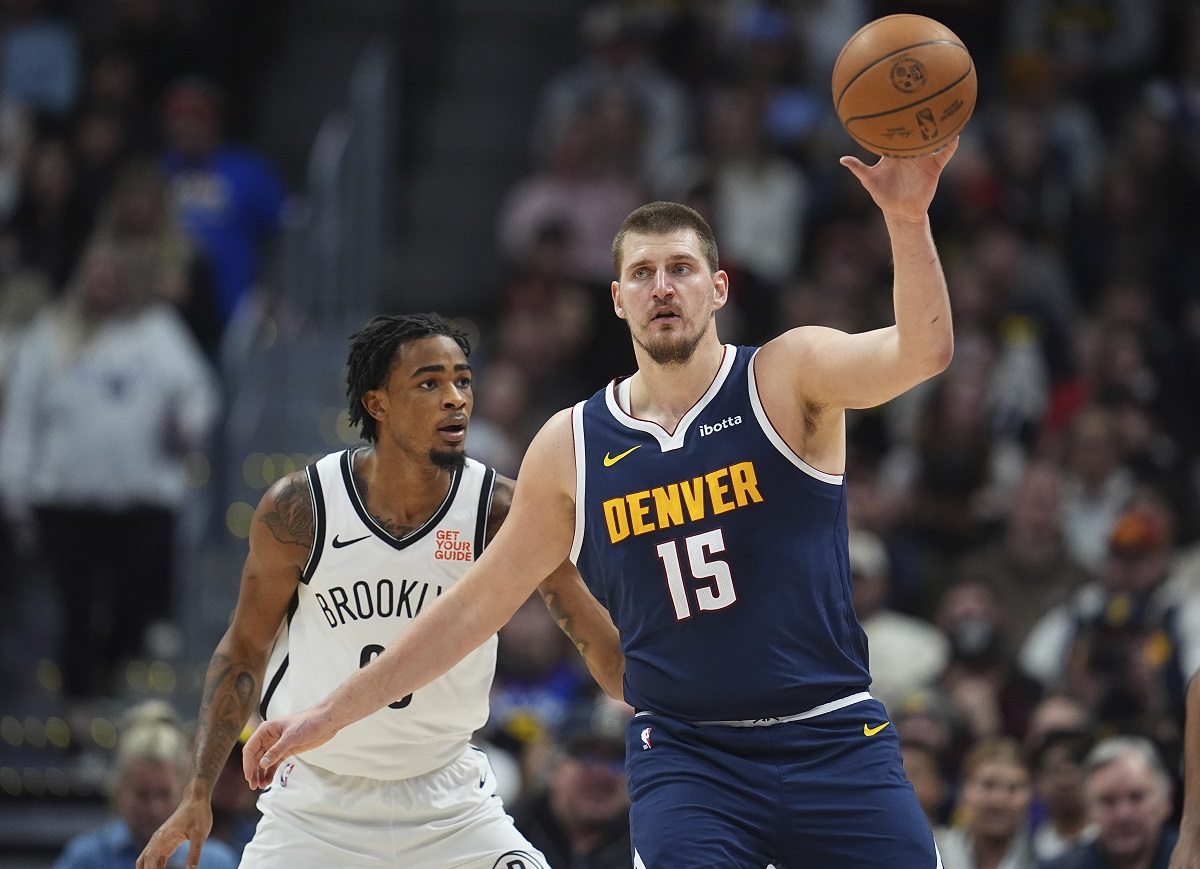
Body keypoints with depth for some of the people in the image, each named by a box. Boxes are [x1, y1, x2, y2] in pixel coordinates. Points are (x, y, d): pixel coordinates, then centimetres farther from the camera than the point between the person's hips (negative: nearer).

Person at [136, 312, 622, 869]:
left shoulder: (502, 512, -14)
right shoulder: (299, 508, -14)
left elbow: (597, 638, -10)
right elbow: (245, 649, -2)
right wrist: (198, 796, -5)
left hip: (446, 798, 1)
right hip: (317, 798, -1)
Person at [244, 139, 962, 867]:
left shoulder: (788, 378, -2)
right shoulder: (572, 447, 6)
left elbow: (923, 351, -22)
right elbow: (476, 604, 13)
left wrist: (906, 219, -39)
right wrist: (331, 714, 13)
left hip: (834, 746, -1)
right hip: (686, 756, 1)